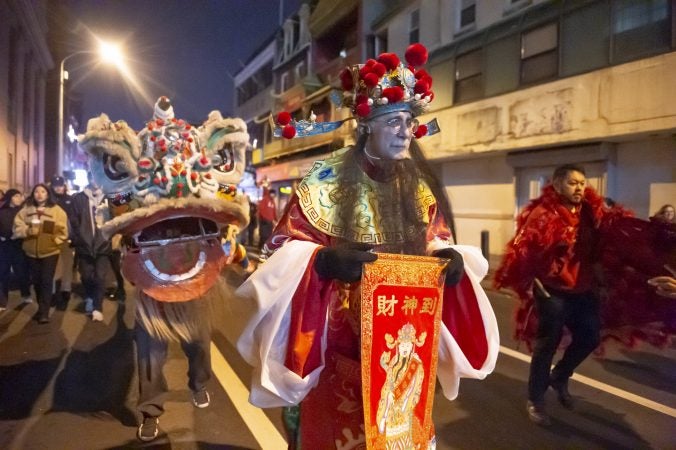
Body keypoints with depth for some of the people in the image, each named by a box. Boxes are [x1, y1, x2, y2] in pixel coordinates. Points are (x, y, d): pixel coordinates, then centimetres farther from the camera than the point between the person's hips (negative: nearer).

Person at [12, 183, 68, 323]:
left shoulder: (56, 210, -1)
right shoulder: (26, 209, 7)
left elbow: (62, 229, -4)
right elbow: (18, 226, 1)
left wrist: (55, 241, -13)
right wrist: (28, 230, -17)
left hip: (50, 251, -3)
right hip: (32, 251, 3)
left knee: (46, 281, -4)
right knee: (36, 281, 12)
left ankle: (44, 312, 0)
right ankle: (42, 308, 28)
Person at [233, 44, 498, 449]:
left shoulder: (421, 186, 7)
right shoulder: (328, 179, -9)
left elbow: (438, 242, 13)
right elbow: (286, 248, -10)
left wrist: (453, 258, -9)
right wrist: (324, 259, -29)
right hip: (339, 343, -4)